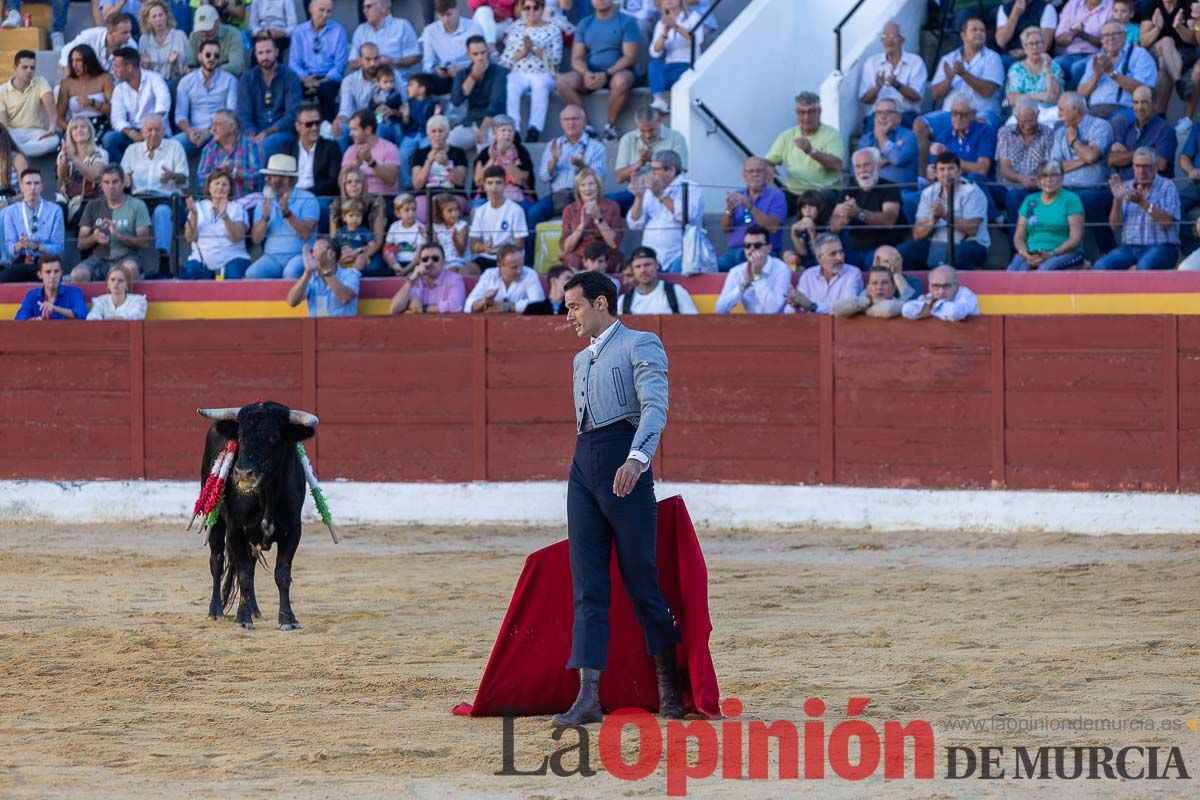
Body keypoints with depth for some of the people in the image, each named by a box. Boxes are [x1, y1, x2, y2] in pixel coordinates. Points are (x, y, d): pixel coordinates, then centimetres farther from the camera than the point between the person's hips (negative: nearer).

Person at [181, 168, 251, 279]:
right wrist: (194, 215, -11)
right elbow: (190, 239, 3)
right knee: (188, 272, -29)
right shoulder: (199, 207, 14)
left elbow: (237, 238, -7)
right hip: (202, 260, 1)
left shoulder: (237, 207, 10)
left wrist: (224, 215, -21)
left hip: (231, 258, -1)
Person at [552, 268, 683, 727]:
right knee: (587, 586, -2)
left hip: (624, 465, -7)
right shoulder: (581, 361, 24)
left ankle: (669, 687, 17)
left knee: (642, 579, 0)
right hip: (583, 469, 7)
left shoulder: (640, 346, -1)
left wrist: (637, 458, -31)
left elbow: (655, 406, -16)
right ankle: (588, 698, -8)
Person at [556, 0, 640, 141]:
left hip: (618, 72, -3)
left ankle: (611, 126, -21)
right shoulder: (584, 24, 13)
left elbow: (630, 57, -8)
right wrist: (586, 73, -17)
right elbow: (577, 58, 6)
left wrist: (606, 74, -22)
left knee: (622, 80, -39)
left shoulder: (626, 22, 2)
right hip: (590, 74, 3)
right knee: (563, 81, -25)